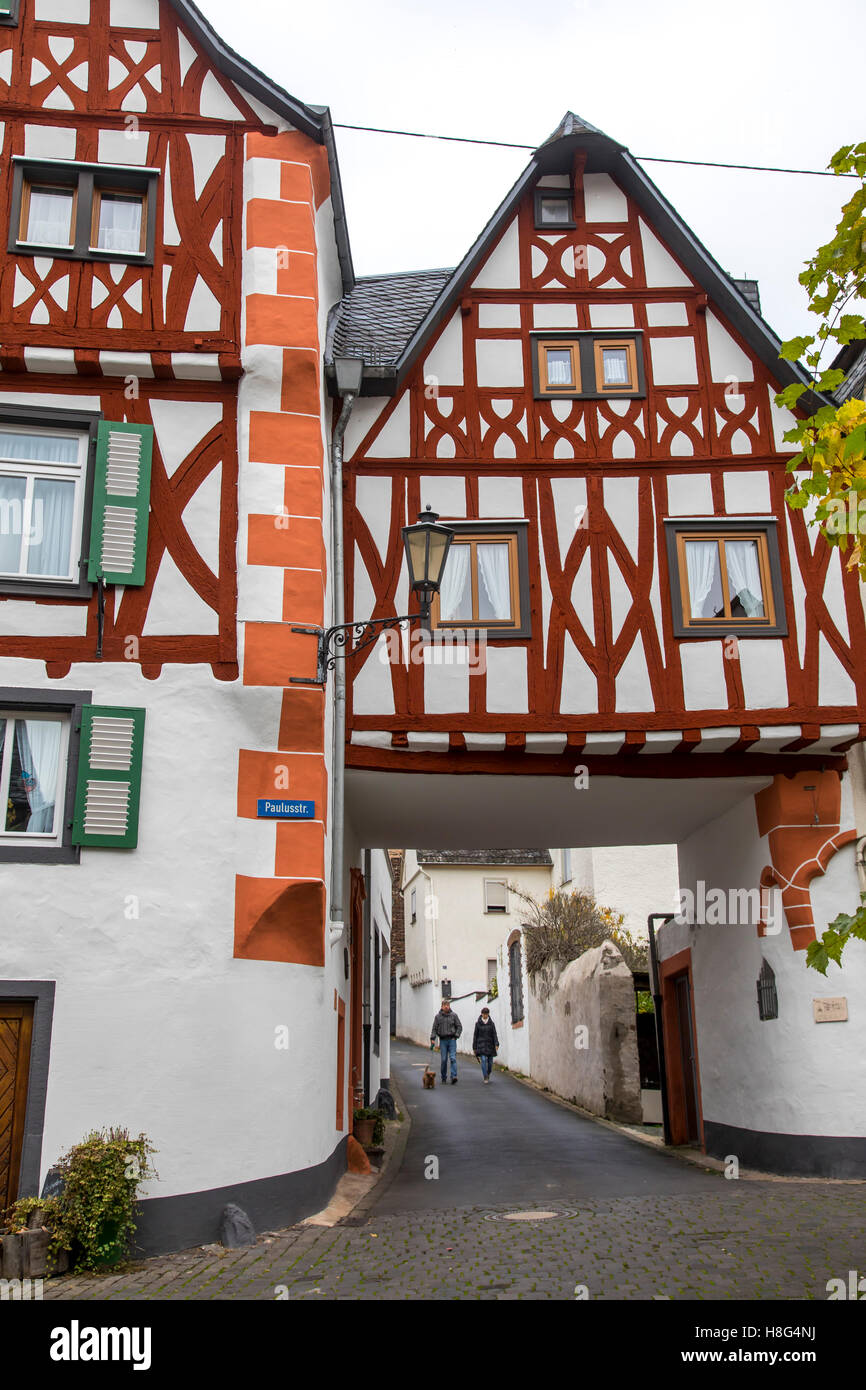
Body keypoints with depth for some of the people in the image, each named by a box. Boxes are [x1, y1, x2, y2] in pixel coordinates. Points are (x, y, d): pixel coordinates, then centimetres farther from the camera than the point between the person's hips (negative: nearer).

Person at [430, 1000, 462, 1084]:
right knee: (444, 1060, 1)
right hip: (443, 1040, 1)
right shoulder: (438, 1017, 4)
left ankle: (454, 1077, -17)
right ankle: (444, 1078, 13)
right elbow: (434, 1028, 4)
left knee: (453, 1058, -12)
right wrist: (432, 1039, -6)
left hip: (452, 1040, -1)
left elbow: (459, 1027, 5)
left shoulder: (454, 1015, 3)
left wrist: (456, 1036, -6)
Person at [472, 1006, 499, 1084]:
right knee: (483, 1061, -16)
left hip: (490, 1045, 2)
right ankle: (486, 1079, -14)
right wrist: (474, 1048, 3)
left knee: (490, 1062, 5)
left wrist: (496, 1044, -14)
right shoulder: (478, 1024, 2)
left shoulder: (491, 1023, 5)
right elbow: (475, 1036, 5)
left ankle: (488, 1074, 32)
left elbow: (494, 1034, 0)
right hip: (481, 1045, -2)